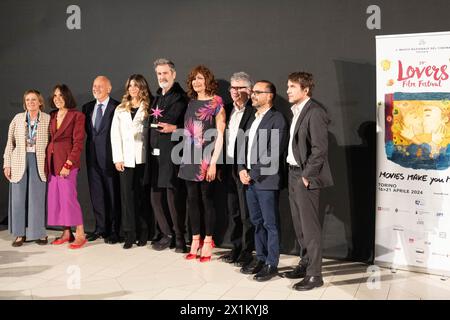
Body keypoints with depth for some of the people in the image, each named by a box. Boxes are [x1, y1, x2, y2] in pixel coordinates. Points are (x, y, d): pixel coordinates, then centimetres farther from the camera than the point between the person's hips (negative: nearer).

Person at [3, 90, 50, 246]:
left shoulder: (48, 119, 1)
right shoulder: (17, 118, 7)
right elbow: (10, 142, 9)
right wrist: (7, 164, 4)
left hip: (39, 163, -2)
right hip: (19, 163, 2)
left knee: (38, 197, 0)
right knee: (18, 198, 4)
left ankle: (39, 233, 13)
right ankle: (20, 233, 14)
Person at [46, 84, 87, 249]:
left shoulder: (77, 116, -5)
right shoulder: (52, 116, 15)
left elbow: (78, 143, -10)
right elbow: (50, 139, 15)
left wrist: (68, 164, -15)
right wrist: (47, 162, 5)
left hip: (67, 161, -7)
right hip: (51, 161, 7)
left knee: (68, 197, -9)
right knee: (55, 197, 7)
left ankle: (80, 235, 0)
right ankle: (66, 233, 16)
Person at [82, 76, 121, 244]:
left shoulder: (117, 107, -7)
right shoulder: (87, 107, 12)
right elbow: (87, 130, 19)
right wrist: (92, 141, 4)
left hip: (110, 156, -6)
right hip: (93, 157, 6)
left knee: (113, 194, 3)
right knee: (96, 194, 11)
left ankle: (114, 230, 13)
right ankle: (100, 228, 23)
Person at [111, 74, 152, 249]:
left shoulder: (149, 108, 6)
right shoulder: (120, 110, 14)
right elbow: (115, 135, 8)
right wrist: (117, 158, -1)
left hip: (143, 158, -2)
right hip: (125, 159, 2)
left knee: (141, 195, 2)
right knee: (127, 194, 0)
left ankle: (143, 233, 11)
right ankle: (129, 233, 5)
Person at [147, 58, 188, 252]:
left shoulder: (182, 98, -5)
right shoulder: (156, 98, 17)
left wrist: (174, 128, -18)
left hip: (172, 154, -7)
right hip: (155, 154, 7)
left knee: (174, 197, -2)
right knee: (156, 196, 10)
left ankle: (180, 237, 12)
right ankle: (167, 234, 23)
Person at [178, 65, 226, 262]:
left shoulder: (216, 103, -3)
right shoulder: (191, 103, 12)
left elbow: (220, 135, -7)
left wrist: (213, 163, -13)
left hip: (206, 159, -5)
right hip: (190, 158, 5)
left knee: (207, 200, 1)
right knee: (192, 200, 7)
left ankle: (207, 242, 12)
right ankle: (195, 240, 17)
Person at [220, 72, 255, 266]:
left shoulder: (254, 112, -11)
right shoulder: (227, 110, 12)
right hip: (229, 168, 7)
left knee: (246, 213, 2)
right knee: (233, 212, 15)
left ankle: (247, 251, 13)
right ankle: (236, 247, 27)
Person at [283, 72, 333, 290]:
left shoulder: (315, 112, -14)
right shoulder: (296, 111, 14)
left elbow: (320, 149, -19)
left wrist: (307, 176, -17)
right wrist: (294, 173, 11)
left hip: (305, 177, -9)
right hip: (293, 173, 9)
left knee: (310, 226, -3)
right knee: (299, 224, 16)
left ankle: (314, 274, 5)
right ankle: (305, 264, 29)